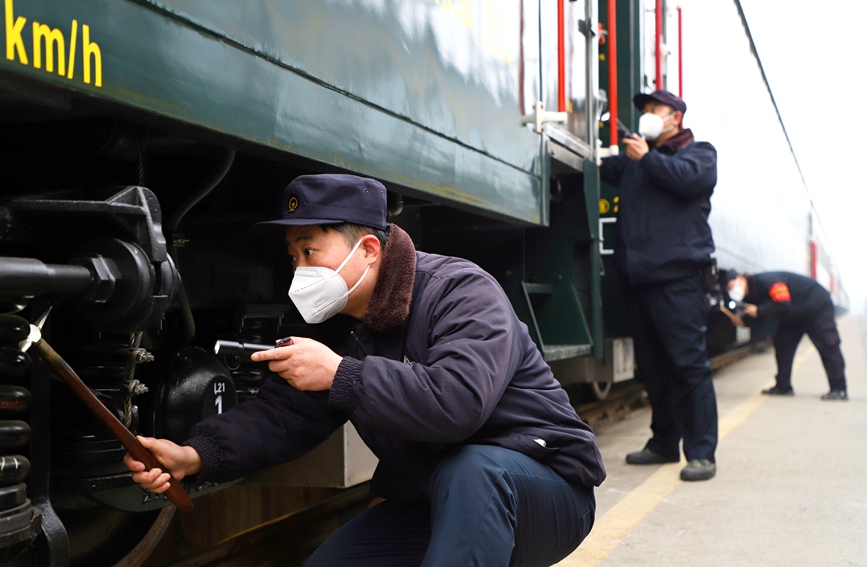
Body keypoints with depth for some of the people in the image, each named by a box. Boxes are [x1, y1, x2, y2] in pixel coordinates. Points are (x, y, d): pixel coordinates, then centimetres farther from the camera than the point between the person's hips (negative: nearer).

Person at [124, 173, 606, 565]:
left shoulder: (462, 291, -21)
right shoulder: (341, 330, 4)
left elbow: (456, 402, -38)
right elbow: (281, 416, -1)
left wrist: (341, 376, -30)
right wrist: (196, 455, -19)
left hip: (542, 489, -8)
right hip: (433, 504, 8)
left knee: (469, 469, -39)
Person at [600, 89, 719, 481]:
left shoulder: (699, 152, 9)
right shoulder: (635, 156, 27)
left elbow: (688, 177, -11)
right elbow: (606, 170, 17)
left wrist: (646, 158, -7)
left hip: (678, 276, -6)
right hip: (637, 276, 6)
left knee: (688, 363, -11)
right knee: (651, 367, 11)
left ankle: (701, 452, -9)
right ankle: (664, 442, 22)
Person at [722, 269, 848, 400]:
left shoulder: (766, 281, -32)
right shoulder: (751, 294, -2)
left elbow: (783, 305, -38)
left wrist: (758, 311, -31)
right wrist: (741, 319, -15)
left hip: (817, 306, -10)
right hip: (794, 316, 10)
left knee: (827, 347, -11)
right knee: (782, 344, 5)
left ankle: (839, 390, -11)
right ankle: (783, 387, 10)